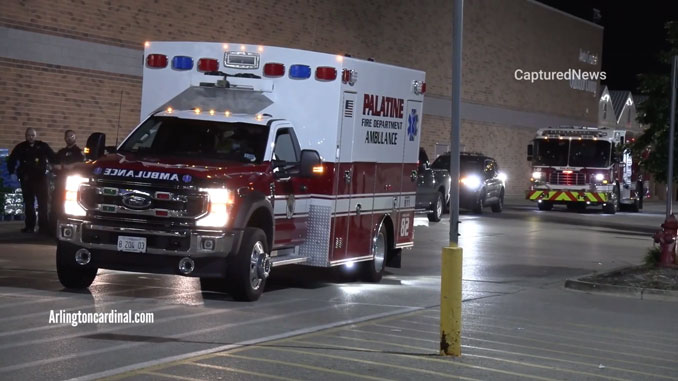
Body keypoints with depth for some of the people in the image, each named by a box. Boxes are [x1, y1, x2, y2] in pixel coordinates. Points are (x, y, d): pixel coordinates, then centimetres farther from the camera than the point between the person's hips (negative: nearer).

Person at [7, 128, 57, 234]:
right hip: (26, 179, 2)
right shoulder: (20, 147, 9)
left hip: (41, 178, -2)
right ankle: (29, 226, 10)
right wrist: (12, 172, 3)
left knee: (43, 203, -6)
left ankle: (44, 226, -5)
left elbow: (53, 158, 6)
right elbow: (11, 160, 14)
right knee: (28, 204, 5)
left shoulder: (43, 146, 6)